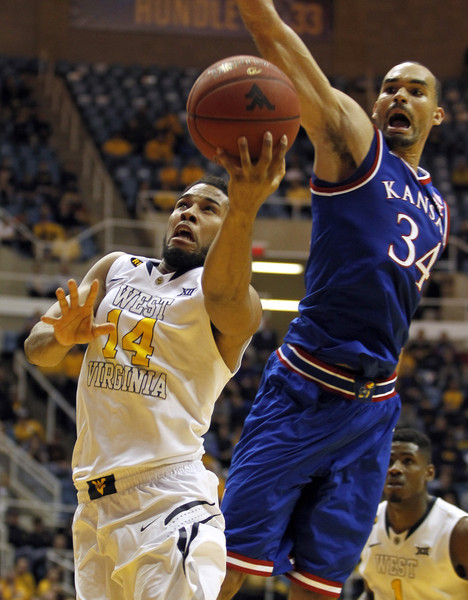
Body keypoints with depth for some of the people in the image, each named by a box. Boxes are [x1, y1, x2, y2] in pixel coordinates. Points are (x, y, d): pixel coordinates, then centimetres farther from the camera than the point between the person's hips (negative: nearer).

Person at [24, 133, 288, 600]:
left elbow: (224, 297, -29)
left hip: (169, 505, -7)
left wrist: (244, 210, -49)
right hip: (94, 504, 7)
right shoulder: (116, 269, 16)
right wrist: (62, 336, -17)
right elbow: (35, 347, 9)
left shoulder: (238, 302, -4)